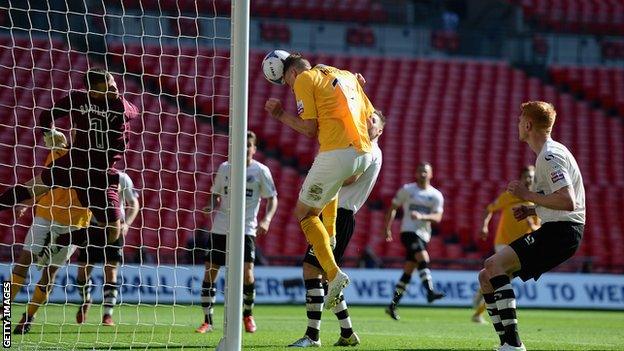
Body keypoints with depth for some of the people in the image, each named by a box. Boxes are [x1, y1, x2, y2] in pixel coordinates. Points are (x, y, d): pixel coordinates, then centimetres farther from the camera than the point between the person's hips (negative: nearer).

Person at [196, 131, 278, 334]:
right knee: (210, 271, -2)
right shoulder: (224, 168, 8)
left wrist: (266, 220, -15)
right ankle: (207, 321, 7)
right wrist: (212, 206, -5)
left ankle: (248, 315, 11)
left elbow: (272, 198, 2)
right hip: (220, 228, 3)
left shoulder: (261, 171, 0)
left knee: (247, 271, -14)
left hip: (246, 228, -3)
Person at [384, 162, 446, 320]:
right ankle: (430, 291, -38)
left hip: (423, 234, 4)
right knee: (423, 258, -27)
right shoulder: (407, 190, 4)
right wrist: (388, 228, 4)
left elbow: (438, 217, -5)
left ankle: (392, 306, 13)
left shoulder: (436, 195, 7)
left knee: (408, 271, 6)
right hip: (408, 231, -4)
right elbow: (393, 208, 10)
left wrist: (421, 216, -23)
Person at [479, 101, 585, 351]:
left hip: (560, 232, -10)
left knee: (493, 265, -22)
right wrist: (532, 211, 13)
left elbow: (568, 202, -23)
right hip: (556, 230, 10)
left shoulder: (550, 156, -13)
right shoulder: (551, 153, 19)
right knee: (486, 277, 8)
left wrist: (528, 196, -15)